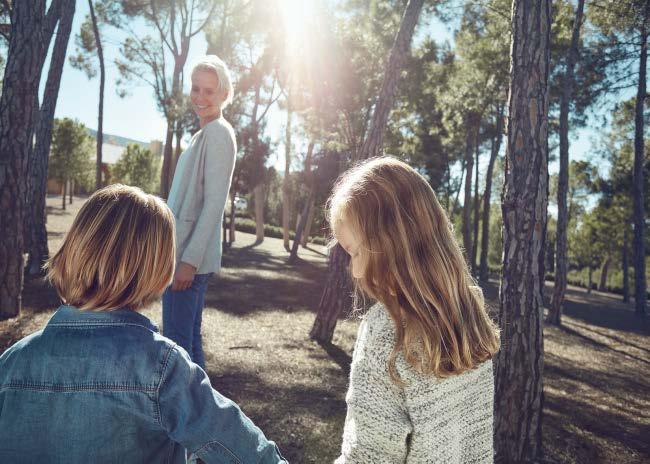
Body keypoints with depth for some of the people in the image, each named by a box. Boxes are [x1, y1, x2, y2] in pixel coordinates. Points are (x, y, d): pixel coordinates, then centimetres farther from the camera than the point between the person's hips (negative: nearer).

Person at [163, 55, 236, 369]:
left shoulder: (218, 133, -10)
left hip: (190, 257, -10)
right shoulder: (204, 135, 19)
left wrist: (189, 260, -20)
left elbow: (214, 202, -18)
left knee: (178, 341, -6)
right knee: (189, 338, 16)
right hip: (185, 253, 10)